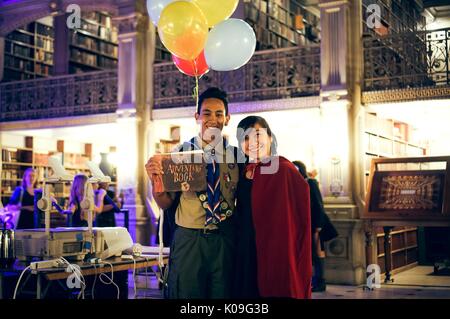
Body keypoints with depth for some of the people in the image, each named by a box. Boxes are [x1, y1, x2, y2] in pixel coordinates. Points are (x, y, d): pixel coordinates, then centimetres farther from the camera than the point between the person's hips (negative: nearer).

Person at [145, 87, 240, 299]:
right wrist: (155, 180, -18)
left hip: (224, 242, 1)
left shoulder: (236, 155, 3)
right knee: (185, 293, 8)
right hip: (188, 240, -1)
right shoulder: (180, 153, -1)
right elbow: (166, 204, 0)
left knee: (223, 294, 11)